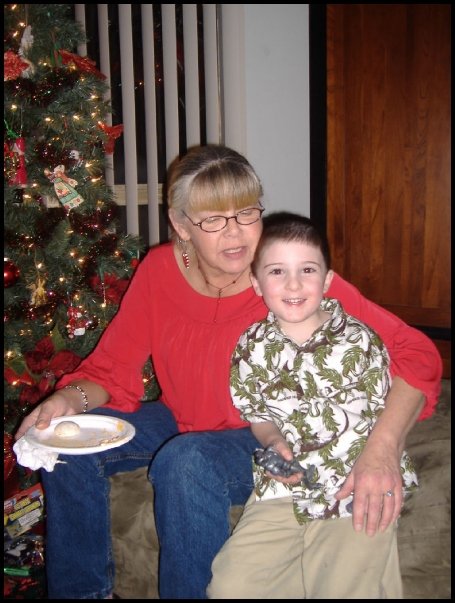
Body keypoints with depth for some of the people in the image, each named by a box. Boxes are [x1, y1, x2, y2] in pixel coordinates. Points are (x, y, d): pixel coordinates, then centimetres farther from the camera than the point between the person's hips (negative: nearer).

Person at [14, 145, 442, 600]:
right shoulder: (159, 269, -11)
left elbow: (415, 354, -25)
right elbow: (112, 367, -2)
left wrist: (382, 448, -38)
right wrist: (72, 399, -23)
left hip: (264, 438, -5)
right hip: (181, 423, 5)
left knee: (185, 462, -33)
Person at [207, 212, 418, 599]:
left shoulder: (360, 340, -6)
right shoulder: (252, 348, 0)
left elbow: (383, 413, 0)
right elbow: (259, 416, 10)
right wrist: (274, 444, -10)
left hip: (358, 486, -2)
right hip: (284, 485, 2)